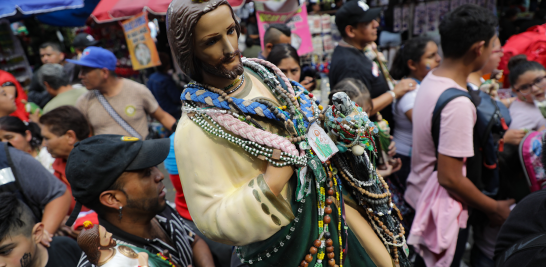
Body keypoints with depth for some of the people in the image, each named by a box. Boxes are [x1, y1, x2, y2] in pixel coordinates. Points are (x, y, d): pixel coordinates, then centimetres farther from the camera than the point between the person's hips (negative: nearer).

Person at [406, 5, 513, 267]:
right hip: (443, 213, -8)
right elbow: (449, 178, -26)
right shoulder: (458, 104, -28)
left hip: (418, 196, 8)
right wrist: (494, 208, -10)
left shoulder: (429, 79, -1)